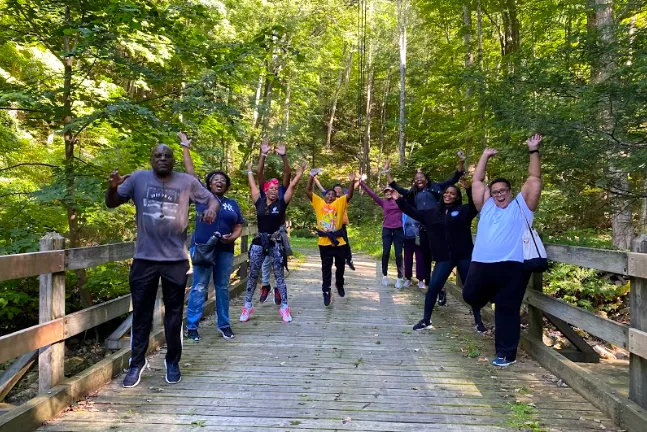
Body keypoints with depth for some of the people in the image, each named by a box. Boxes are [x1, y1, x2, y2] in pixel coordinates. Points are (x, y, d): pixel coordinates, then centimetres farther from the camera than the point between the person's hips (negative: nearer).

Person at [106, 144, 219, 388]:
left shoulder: (187, 182, 2)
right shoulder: (138, 179, 2)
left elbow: (212, 199, 9)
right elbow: (112, 204, 7)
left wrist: (212, 209, -16)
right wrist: (112, 187, -16)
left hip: (176, 260, 0)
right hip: (144, 259, 0)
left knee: (174, 314, 11)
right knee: (141, 314, 10)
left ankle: (173, 362, 27)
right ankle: (137, 362, 25)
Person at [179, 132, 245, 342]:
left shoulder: (232, 204, 13)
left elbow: (239, 226, 12)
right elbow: (190, 171, 5)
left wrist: (232, 237, -9)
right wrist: (185, 147, 6)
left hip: (225, 251, 3)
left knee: (223, 288, 11)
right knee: (199, 287, -1)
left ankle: (224, 324, 20)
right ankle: (191, 326, 7)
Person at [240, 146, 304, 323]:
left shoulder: (281, 203, -1)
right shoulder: (259, 202, 2)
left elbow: (292, 186, -1)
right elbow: (253, 185, 13)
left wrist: (301, 172, 6)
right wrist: (249, 171, 24)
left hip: (276, 242, -2)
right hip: (259, 241, 2)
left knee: (279, 276, 5)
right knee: (253, 275, 7)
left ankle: (284, 307, 9)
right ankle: (247, 306, 16)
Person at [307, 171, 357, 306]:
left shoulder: (339, 203, 6)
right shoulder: (319, 202, 7)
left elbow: (349, 195, -4)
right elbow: (308, 191, 2)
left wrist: (352, 182, -18)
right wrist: (312, 177, -9)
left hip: (338, 241, 1)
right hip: (324, 242, -1)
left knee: (340, 265, 15)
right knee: (326, 267, 6)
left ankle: (339, 285, 39)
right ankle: (326, 291, 13)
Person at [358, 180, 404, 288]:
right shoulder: (383, 202, 8)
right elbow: (371, 193, 7)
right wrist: (361, 183, 6)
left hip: (398, 230, -1)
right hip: (387, 230, 1)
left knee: (398, 254, 1)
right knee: (385, 253, 3)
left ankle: (399, 278, 7)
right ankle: (384, 275, 16)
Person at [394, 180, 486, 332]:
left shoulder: (464, 210, 1)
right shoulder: (433, 213, 12)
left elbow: (476, 205, -18)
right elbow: (414, 212, 17)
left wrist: (469, 189, -32)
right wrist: (399, 200, 14)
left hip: (464, 256, -2)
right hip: (444, 258, 2)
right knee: (433, 287, -2)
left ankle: (478, 321, 20)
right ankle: (426, 320, 12)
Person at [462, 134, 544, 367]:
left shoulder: (521, 206, 12)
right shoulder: (487, 207, 20)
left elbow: (535, 179, 8)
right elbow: (477, 182, 22)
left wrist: (533, 152, 5)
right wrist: (485, 156, 22)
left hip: (512, 266, -4)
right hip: (481, 264, 4)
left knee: (506, 309, 0)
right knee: (470, 297, 12)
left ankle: (506, 353, 11)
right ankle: (492, 295, 42)